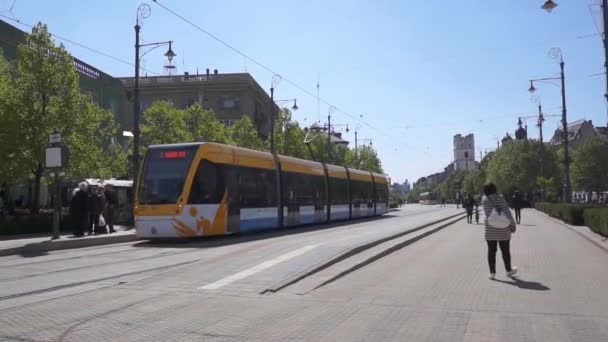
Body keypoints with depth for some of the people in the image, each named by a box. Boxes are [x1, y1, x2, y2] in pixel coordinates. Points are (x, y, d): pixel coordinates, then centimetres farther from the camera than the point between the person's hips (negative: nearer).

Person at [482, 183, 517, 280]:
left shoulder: (484, 199, 0)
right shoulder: (500, 197, -7)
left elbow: (488, 214, -6)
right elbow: (506, 211, -16)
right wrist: (512, 223, -12)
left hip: (490, 229, 1)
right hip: (503, 228, -1)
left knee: (491, 251, 6)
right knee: (505, 250, 12)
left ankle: (492, 273, 5)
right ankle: (508, 271, 25)